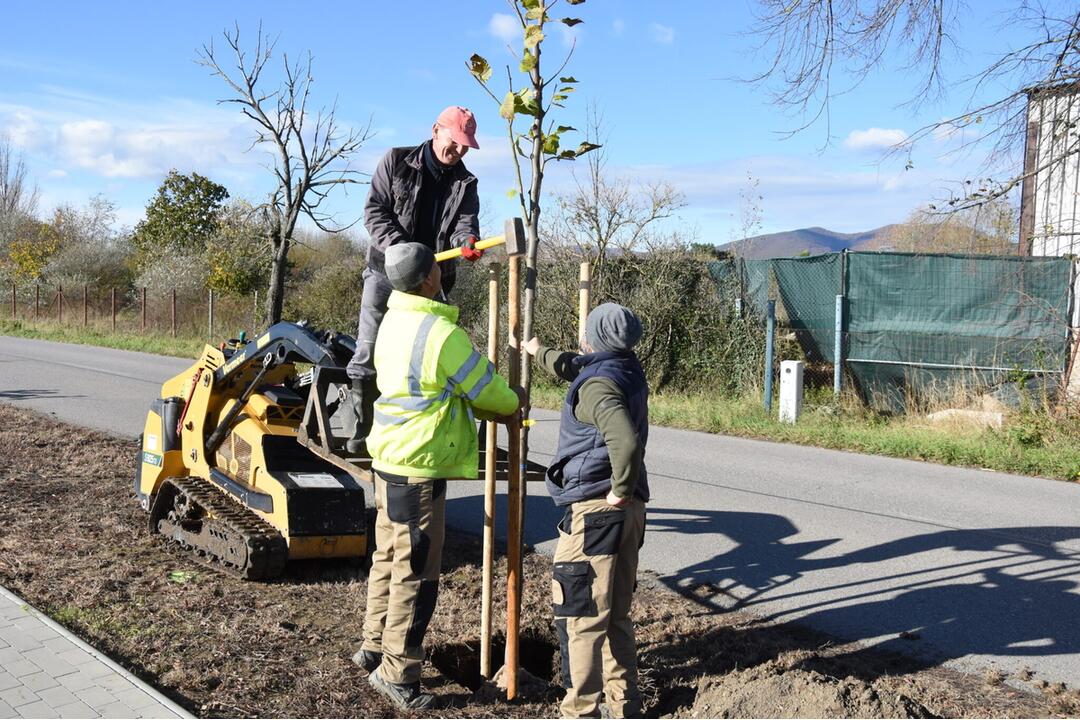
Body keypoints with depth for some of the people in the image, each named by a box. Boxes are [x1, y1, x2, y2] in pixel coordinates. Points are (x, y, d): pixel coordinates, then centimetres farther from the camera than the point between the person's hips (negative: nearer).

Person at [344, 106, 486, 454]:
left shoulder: (466, 184, 8)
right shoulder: (397, 162, 2)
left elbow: (465, 223, -7)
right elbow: (374, 211, -3)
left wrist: (466, 241, -32)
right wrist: (399, 246, -19)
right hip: (386, 271, -2)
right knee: (368, 355, -3)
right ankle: (360, 434, 5)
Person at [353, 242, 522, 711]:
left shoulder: (393, 322, 9)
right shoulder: (440, 332, -20)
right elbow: (486, 388, -10)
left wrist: (494, 411, 11)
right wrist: (514, 402, 11)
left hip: (390, 460, 10)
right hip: (418, 467, -10)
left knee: (390, 558, 21)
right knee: (416, 572, 1)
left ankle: (375, 646, 34)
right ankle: (397, 673, 11)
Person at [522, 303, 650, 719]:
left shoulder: (597, 385, -15)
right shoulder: (629, 373, 13)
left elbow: (625, 440, -34)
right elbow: (575, 368, 35)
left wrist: (621, 490, -20)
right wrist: (540, 353, 50)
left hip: (595, 511, -10)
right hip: (629, 512, 10)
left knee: (580, 617, -2)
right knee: (616, 615, 18)